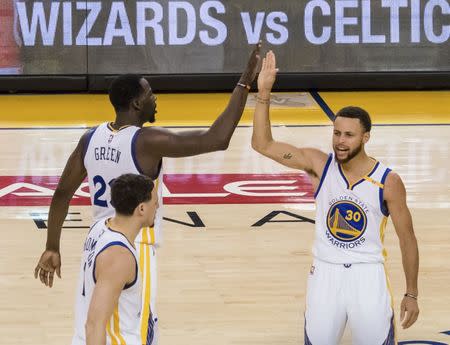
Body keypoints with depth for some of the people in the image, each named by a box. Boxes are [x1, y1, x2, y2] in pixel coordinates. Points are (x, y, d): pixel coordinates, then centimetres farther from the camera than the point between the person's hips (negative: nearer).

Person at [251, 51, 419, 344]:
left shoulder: (388, 182, -9)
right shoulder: (320, 164, -4)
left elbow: (407, 239, 0)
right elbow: (263, 144, -10)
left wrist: (412, 294, 1)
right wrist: (264, 94, -21)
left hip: (368, 276, -2)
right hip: (325, 273, 2)